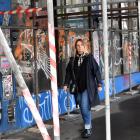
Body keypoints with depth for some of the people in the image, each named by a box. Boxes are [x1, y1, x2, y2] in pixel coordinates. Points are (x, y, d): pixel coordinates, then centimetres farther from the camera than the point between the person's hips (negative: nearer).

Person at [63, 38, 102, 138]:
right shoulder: (72, 60, 9)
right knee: (82, 108, 10)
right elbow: (68, 72, 11)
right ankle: (89, 126, 25)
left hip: (88, 87, -4)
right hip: (78, 88, 4)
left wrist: (99, 84, -4)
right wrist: (66, 84, 2)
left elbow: (96, 71, -2)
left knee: (85, 107, -12)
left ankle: (88, 129, -1)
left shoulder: (89, 58, -2)